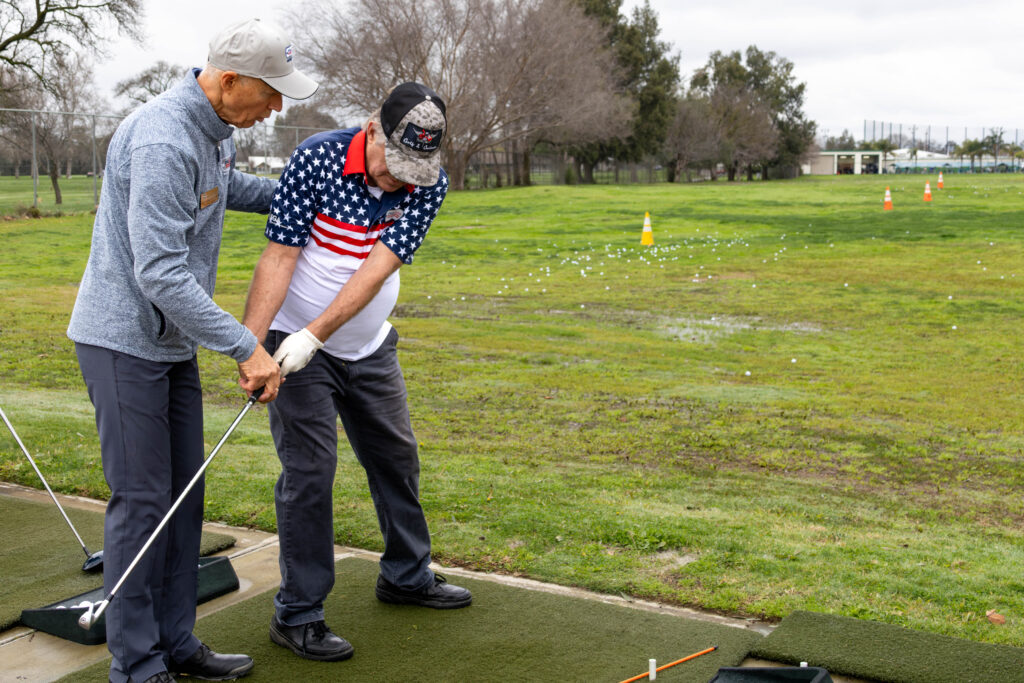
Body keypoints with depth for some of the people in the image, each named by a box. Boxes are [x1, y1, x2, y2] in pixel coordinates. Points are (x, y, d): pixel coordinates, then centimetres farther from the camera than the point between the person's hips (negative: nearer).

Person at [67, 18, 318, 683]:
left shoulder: (215, 127, 6)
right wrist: (246, 346, -27)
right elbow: (160, 274, -29)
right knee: (143, 499, -5)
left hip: (175, 341, 9)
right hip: (125, 339, -9)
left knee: (185, 494, 11)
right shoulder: (163, 142, -25)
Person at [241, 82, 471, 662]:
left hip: (369, 348, 5)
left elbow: (378, 268, -20)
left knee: (397, 456, 15)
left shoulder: (429, 184, -11)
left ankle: (407, 575, 35)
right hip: (297, 344, -5)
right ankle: (298, 615, 7)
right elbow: (279, 257, -20)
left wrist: (315, 333, -30)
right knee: (309, 471, -6)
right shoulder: (316, 159, -20)